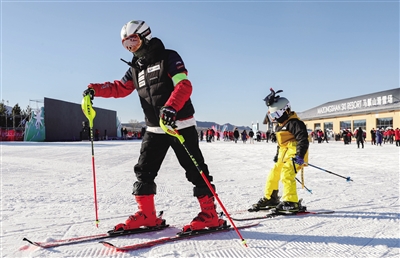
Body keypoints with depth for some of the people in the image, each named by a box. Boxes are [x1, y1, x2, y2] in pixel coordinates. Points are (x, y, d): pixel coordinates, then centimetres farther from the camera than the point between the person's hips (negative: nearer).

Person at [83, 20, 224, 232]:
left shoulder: (169, 57, -5)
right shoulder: (136, 68, 15)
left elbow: (184, 86, -17)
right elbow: (120, 88, 19)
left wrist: (171, 107, -34)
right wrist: (95, 89, 2)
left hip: (180, 124, -6)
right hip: (154, 129, 7)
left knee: (195, 169, -4)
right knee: (144, 170, 4)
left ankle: (210, 214, 6)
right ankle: (146, 214, 15)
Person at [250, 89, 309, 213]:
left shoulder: (294, 123, -14)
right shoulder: (280, 125, 18)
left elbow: (303, 140, -21)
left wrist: (299, 155, -29)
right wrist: (277, 154, 29)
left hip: (294, 154, -10)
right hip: (283, 155, 10)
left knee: (286, 175, -22)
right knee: (273, 175, 15)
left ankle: (291, 203, -19)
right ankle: (270, 198, 29)